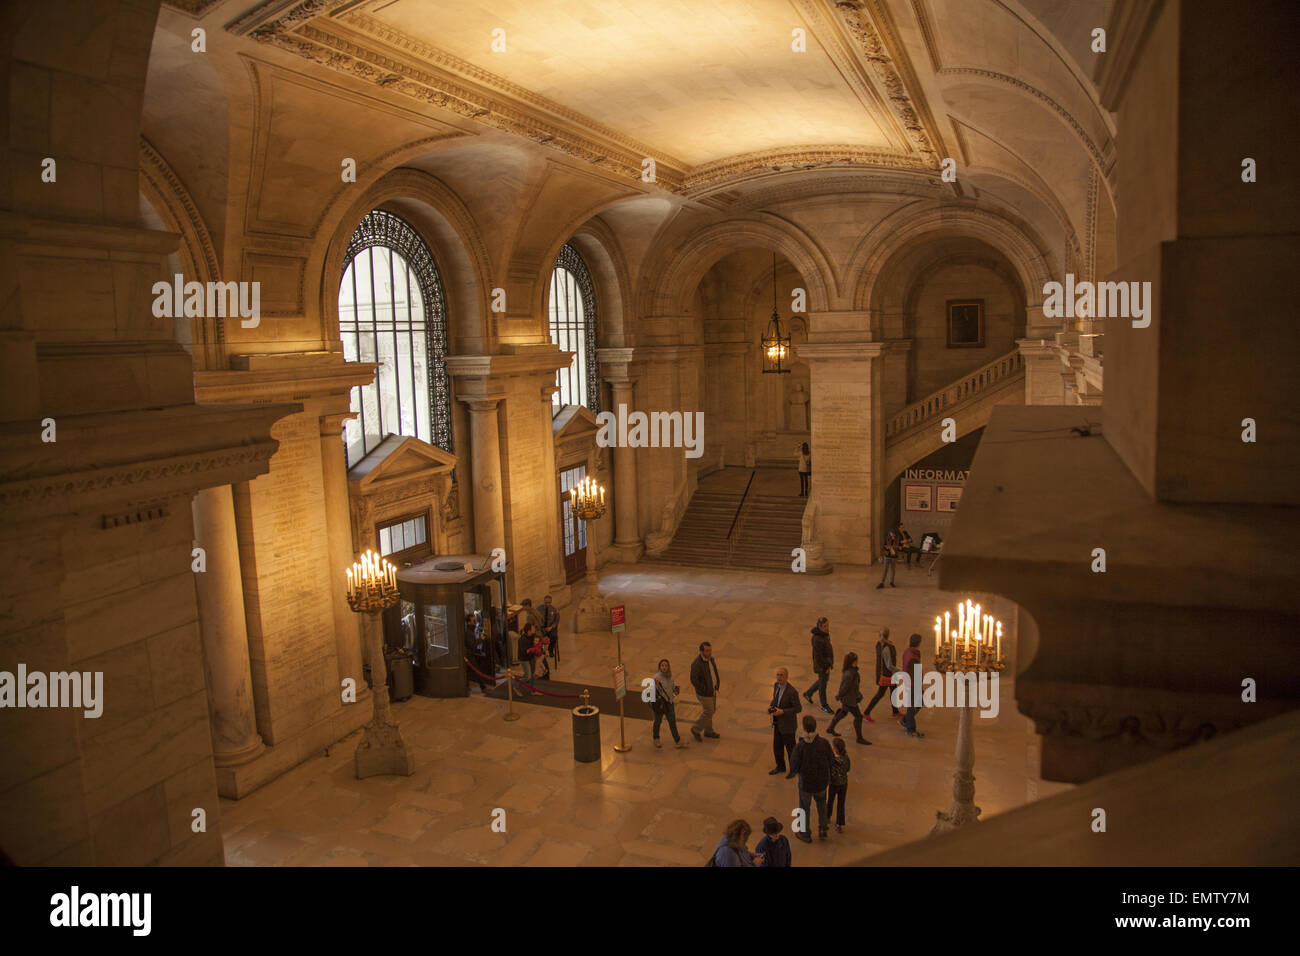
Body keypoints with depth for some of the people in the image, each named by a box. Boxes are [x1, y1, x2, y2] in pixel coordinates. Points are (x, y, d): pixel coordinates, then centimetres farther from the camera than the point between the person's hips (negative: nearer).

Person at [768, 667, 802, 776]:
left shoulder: (792, 691, -26)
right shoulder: (776, 685, -4)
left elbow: (798, 708, -20)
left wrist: (783, 712, -27)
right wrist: (770, 706, -6)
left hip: (787, 725, -7)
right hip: (777, 723, 7)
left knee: (790, 748, 12)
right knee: (777, 747, 19)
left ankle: (793, 769, 33)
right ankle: (780, 767, 40)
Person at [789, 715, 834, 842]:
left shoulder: (800, 747, -29)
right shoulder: (824, 743, -20)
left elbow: (793, 767, -20)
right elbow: (832, 760, -7)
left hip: (806, 783, -3)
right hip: (822, 781, 3)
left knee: (804, 808, 21)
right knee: (821, 802, 33)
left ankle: (805, 834, 37)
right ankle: (823, 828, 38)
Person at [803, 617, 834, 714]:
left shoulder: (825, 634, -1)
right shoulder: (817, 639, -29)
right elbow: (818, 655, -25)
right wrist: (825, 667, -19)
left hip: (827, 662, 9)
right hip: (822, 665, -9)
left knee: (825, 680, 25)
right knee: (823, 684, 8)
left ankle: (808, 693, 43)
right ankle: (824, 706, 26)